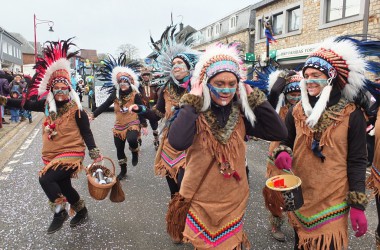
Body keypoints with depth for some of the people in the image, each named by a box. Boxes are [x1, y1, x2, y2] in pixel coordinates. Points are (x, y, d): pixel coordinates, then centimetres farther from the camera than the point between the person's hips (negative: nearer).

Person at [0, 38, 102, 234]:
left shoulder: (76, 109, -13)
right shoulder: (48, 105, 2)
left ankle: (59, 212, 1)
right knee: (63, 185, 15)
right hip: (53, 154, 7)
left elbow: (86, 133, -11)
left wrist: (95, 155, -14)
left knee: (46, 179, -20)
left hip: (71, 153, -7)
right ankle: (81, 211, 38)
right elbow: (27, 104, 12)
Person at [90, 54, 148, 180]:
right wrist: (93, 115, -7)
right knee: (119, 149, 11)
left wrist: (144, 126, -5)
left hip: (133, 123, -4)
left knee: (131, 140, -34)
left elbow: (142, 110, -5)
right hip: (119, 125, 4)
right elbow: (104, 106, 2)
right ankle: (123, 171, 32)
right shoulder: (115, 94, 0)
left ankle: (135, 152, 3)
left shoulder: (135, 95, -8)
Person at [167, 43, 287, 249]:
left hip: (234, 201, 3)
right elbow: (177, 142, -35)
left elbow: (279, 133, -10)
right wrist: (192, 101, -26)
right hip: (202, 202, -3)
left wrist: (254, 97, -12)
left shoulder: (240, 113, -5)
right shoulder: (194, 112, -16)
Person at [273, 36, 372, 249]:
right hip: (300, 198, 4)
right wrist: (282, 154, -15)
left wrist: (358, 205, -7)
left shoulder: (351, 114, -7)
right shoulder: (297, 111, 1)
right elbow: (285, 142, 10)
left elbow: (357, 161, -6)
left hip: (333, 201, -3)